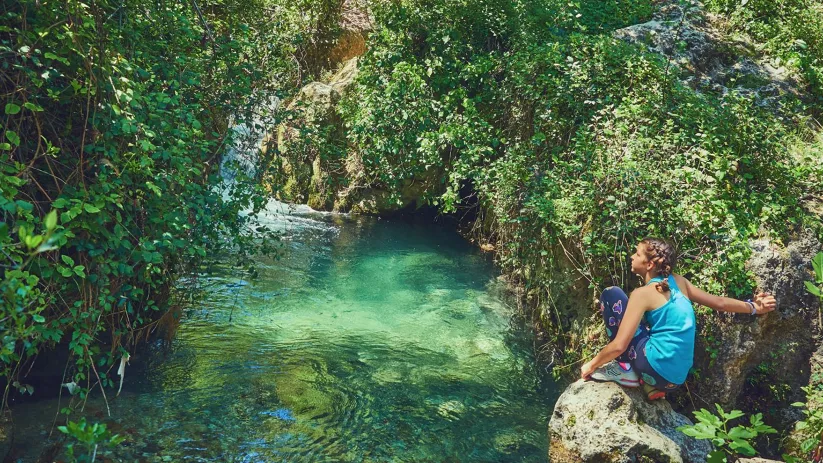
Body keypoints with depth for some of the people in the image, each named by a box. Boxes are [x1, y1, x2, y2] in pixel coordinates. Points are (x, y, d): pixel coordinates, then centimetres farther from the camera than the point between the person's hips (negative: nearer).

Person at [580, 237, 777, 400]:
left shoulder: (643, 293, -11)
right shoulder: (678, 282, 9)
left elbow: (619, 346, -15)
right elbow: (719, 302, 18)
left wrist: (592, 365, -1)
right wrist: (753, 307, 34)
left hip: (657, 369, -8)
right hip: (675, 378, 8)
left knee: (611, 294, -3)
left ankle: (625, 370, -2)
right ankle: (650, 384, 16)